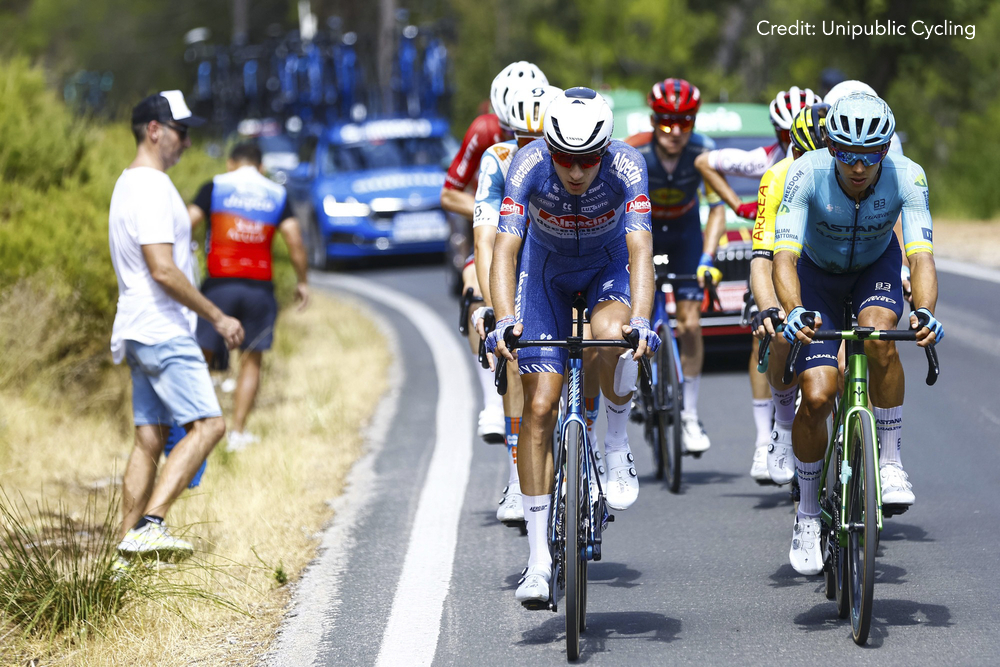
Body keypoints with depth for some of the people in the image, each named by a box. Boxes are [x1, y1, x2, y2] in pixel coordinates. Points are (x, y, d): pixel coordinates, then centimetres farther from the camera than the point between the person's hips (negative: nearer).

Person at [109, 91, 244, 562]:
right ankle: (150, 524, -19)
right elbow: (163, 271, -22)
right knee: (207, 424, -13)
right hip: (162, 332, -10)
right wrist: (217, 318, -15)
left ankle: (130, 541, 6)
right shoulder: (152, 188, -15)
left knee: (150, 436, 8)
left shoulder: (131, 185, 19)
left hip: (141, 332, 10)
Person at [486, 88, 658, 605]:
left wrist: (639, 322, -56)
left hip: (609, 267, -1)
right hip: (546, 269, 1)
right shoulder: (529, 165, -30)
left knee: (610, 334, -36)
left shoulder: (626, 166, -31)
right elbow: (505, 248, -36)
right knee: (540, 405, -8)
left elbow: (640, 247, -41)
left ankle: (617, 445, -8)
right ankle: (539, 557, -2)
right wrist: (504, 322, -52)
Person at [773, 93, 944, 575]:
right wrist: (793, 311, -59)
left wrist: (924, 313, -58)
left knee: (879, 340, -33)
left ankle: (890, 463, -15)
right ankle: (807, 513, 8)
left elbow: (921, 257, -38)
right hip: (818, 271, 0)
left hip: (876, 268, 0)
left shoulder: (906, 177, -31)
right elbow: (784, 255, -40)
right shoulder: (806, 175, -33)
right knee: (816, 396, -14)